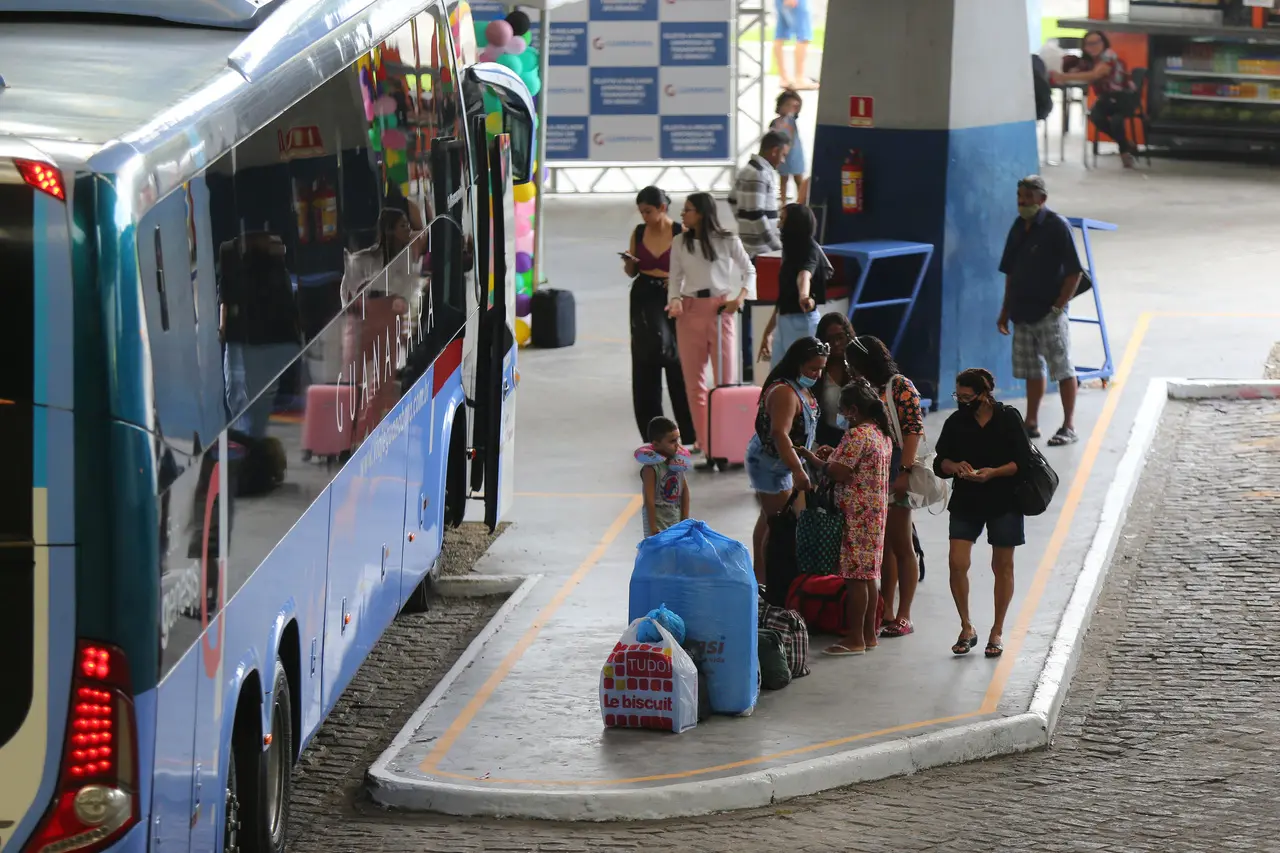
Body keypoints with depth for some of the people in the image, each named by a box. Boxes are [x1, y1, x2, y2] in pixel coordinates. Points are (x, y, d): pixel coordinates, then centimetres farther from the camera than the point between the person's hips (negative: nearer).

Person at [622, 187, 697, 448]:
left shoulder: (680, 233, -6)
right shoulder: (639, 233, 6)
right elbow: (632, 272, 12)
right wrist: (628, 262, -9)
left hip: (671, 302, -4)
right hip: (644, 301, 4)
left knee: (678, 366, -2)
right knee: (645, 368, 3)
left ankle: (690, 433, 6)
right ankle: (651, 434, 8)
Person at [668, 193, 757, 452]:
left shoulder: (727, 241, -3)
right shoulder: (680, 243, 3)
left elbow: (749, 271, 5)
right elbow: (675, 278, 5)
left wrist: (740, 297, -10)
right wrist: (675, 301, -13)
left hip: (720, 309, -2)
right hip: (690, 311, 2)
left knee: (725, 377, 1)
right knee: (693, 379, 4)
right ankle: (703, 440, 9)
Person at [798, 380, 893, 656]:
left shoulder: (857, 435, -17)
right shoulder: (883, 435, 13)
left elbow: (839, 474, -20)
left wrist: (815, 460, -5)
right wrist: (835, 455, 16)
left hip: (856, 514, -10)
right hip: (876, 511, 10)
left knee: (855, 576, -7)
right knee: (868, 575, 14)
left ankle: (855, 639, -5)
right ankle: (869, 634, 18)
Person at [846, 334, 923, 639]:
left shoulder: (901, 387, -8)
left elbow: (914, 429, -14)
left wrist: (905, 472, -20)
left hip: (894, 473, -7)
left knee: (900, 545, -1)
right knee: (881, 546, 10)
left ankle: (903, 615, 2)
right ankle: (885, 611, 15)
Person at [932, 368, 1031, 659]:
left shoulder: (1008, 418, -4)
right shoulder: (956, 422, 4)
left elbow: (1023, 460, -6)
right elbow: (939, 463, 8)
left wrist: (994, 472, -21)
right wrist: (956, 466, -15)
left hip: (1003, 502, -2)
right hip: (966, 502, 2)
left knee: (1002, 566, 5)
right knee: (957, 563, -9)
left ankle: (997, 632, 17)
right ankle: (966, 628, 6)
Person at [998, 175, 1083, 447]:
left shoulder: (1057, 226, -11)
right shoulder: (1019, 227, 9)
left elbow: (1074, 272, -13)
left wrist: (1058, 307, -16)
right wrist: (1006, 310, 14)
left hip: (1049, 315, -7)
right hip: (1022, 313, 7)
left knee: (1062, 368, -2)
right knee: (1032, 369, 14)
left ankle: (1069, 426, 1)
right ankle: (1031, 424, 21)